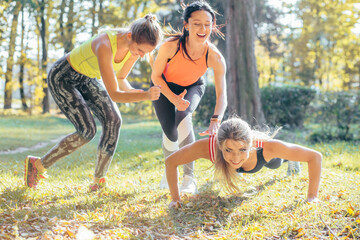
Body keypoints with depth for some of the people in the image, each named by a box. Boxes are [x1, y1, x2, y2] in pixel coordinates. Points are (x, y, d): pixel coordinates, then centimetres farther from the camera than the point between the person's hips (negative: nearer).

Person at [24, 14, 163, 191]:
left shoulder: (136, 45, -17)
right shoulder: (104, 45, -40)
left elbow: (120, 79, -3)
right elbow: (113, 94, -40)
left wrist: (133, 92, -23)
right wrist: (145, 96, -52)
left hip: (87, 78, 7)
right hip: (62, 77, -7)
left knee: (113, 120, -13)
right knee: (87, 131, -16)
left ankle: (98, 180, -2)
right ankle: (38, 165, 4)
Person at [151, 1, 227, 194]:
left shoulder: (215, 57, -31)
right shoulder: (170, 46, -35)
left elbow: (221, 95, -29)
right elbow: (155, 76, -19)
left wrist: (215, 120, -47)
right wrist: (173, 98, -35)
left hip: (193, 86, 0)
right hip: (165, 86, 0)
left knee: (183, 115, -32)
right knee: (170, 133, -12)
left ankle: (189, 178, -23)